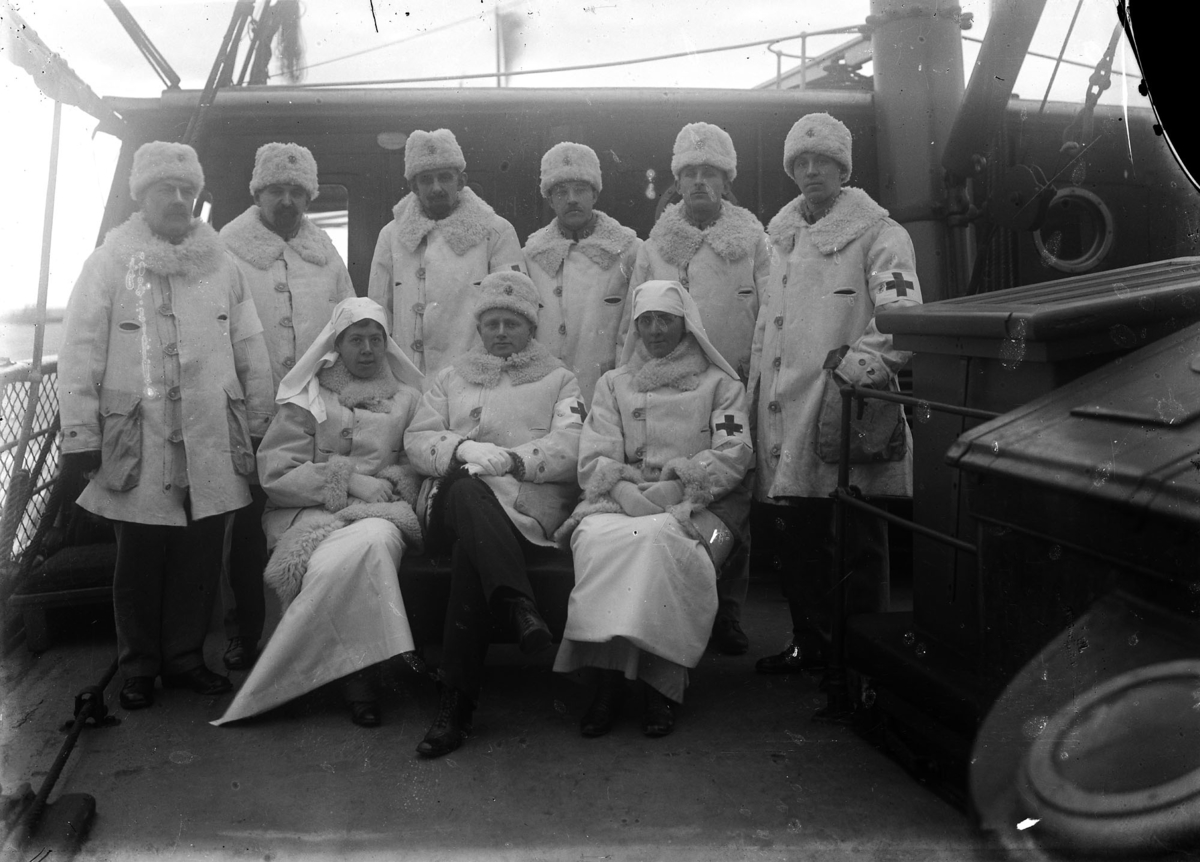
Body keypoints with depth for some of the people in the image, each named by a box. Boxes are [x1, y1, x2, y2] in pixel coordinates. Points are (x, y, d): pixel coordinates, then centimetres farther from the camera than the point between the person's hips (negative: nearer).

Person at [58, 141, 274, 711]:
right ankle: (138, 668, 21)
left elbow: (250, 351, 12)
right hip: (138, 440, -2)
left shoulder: (221, 264, 11)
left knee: (200, 554, 7)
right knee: (140, 560, 5)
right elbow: (80, 353, -2)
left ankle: (185, 658, 23)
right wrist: (81, 434, -7)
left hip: (212, 441, 3)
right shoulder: (110, 263, 2)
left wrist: (259, 423, 10)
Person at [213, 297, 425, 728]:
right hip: (313, 512, -1)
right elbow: (275, 473, 1)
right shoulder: (306, 400, 11)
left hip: (383, 511, 1)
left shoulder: (408, 398, 18)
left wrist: (388, 481, -10)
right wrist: (349, 480, -8)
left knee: (375, 542, -35)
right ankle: (357, 676, -19)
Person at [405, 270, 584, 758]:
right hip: (456, 497, 2)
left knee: (470, 549, -35)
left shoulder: (558, 380, 20)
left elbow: (570, 447, 2)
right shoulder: (452, 377, 27)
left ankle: (457, 701, -38)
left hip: (531, 502, -1)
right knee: (467, 489, -39)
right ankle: (520, 606, -53)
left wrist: (509, 458, -15)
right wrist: (463, 449, -10)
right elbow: (417, 439, 13)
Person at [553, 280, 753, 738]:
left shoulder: (721, 385, 17)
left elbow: (733, 456, 1)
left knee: (655, 538, -36)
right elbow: (594, 463, 9)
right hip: (619, 504, 2)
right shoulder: (614, 384, 22)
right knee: (598, 539, -33)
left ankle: (661, 683, -29)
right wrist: (635, 498, -11)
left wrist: (673, 493, -12)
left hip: (695, 510, -2)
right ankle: (607, 677, -29)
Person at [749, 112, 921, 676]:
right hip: (787, 414, 7)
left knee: (859, 546, 1)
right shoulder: (780, 237, 18)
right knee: (798, 542, 15)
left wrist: (861, 360, -28)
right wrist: (757, 390, 16)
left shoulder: (876, 233, -2)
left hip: (849, 417, -6)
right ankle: (809, 643, 30)